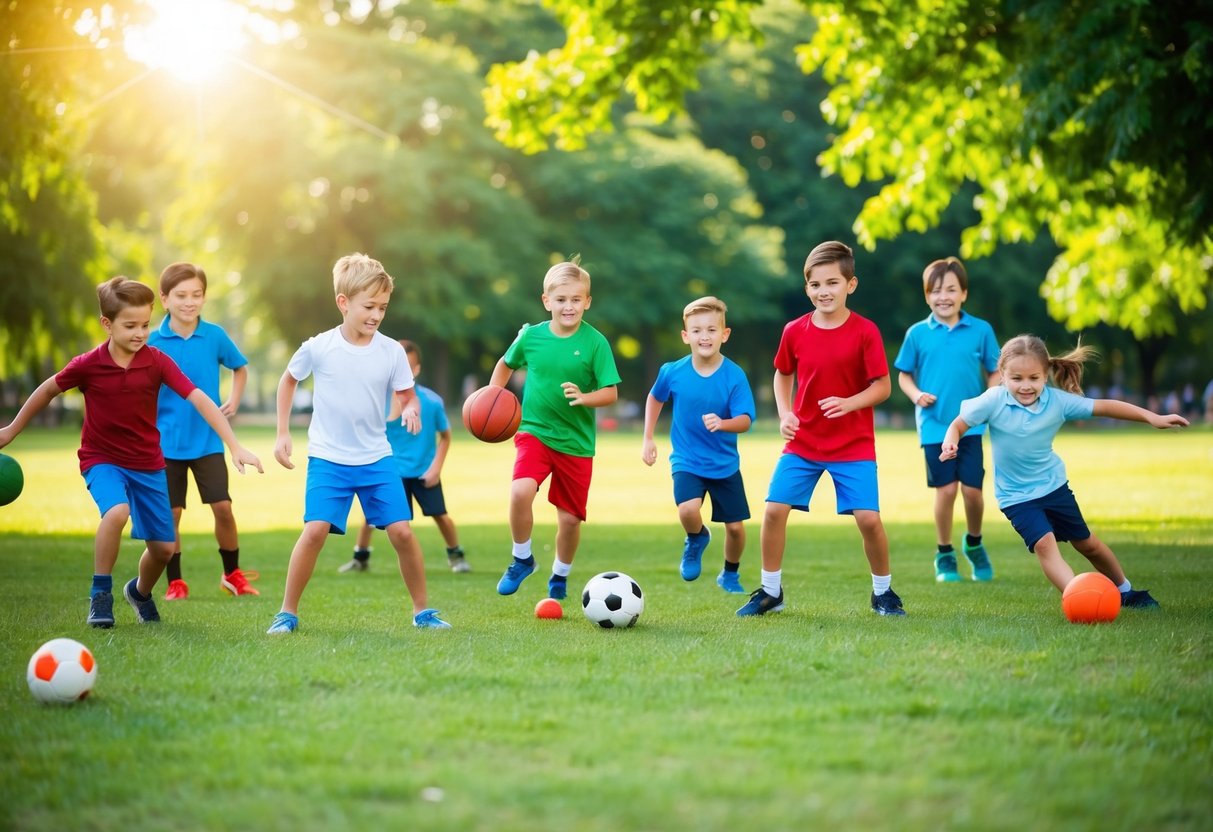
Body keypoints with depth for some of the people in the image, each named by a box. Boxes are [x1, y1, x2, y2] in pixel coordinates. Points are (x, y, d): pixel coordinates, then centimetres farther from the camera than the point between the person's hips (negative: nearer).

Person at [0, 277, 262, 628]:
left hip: (148, 463, 3)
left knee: (163, 547, 5)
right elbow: (48, 390, 2)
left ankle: (140, 592, 39)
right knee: (117, 511, -34)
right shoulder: (87, 366, -16)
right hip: (102, 459, -3)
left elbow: (199, 399, -21)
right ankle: (100, 595, -15)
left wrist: (235, 446, -31)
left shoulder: (157, 362, -14)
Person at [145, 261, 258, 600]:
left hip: (208, 440, 1)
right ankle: (175, 582, 16)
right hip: (167, 442, -1)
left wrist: (234, 400, 2)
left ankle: (232, 574, 15)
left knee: (222, 506, -4)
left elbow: (240, 367, 15)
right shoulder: (153, 342, -6)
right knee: (170, 514, 2)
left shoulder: (215, 336, -3)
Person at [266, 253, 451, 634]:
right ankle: (287, 613, -2)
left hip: (377, 458, 2)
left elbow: (406, 395, 4)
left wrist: (410, 410, -21)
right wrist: (282, 434, 7)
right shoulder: (317, 348, -10)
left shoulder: (392, 352, -7)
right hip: (328, 459, -2)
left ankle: (422, 611, 12)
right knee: (315, 530, -16)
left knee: (402, 532, -4)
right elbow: (288, 380, 8)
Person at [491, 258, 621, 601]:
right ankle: (522, 559, -1)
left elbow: (611, 392, -9)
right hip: (534, 431, 0)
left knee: (570, 518, 6)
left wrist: (584, 397, -28)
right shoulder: (530, 336, -2)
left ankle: (560, 575, 35)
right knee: (520, 491, -26)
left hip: (577, 442, 0)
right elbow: (506, 364, 18)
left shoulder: (595, 342, -8)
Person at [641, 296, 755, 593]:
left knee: (735, 527, 6)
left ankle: (730, 575, 36)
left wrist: (722, 423, -39)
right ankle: (696, 540, 10)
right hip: (686, 461, 0)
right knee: (688, 509, -27)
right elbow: (655, 398, 12)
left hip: (725, 464, 1)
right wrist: (647, 440, 11)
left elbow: (745, 421, -19)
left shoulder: (734, 376, -15)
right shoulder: (672, 372, -9)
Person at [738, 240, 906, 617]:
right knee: (774, 509, -5)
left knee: (868, 517, -9)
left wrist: (849, 403, -26)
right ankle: (770, 591, 12)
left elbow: (883, 386, -9)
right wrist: (785, 414, -2)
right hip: (802, 442, 3)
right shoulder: (795, 331, -3)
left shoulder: (865, 332, -11)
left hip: (854, 445, -3)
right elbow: (783, 375, 14)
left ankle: (883, 592, 13)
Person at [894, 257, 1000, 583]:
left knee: (972, 489, -1)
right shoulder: (917, 334, 1)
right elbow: (903, 375, 8)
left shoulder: (981, 330, 1)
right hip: (934, 426, -1)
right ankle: (944, 554, 14)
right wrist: (916, 394, -11)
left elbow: (994, 373, 8)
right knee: (946, 488, -4)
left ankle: (974, 543, 27)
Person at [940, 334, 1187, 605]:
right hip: (1016, 495, -3)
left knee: (1086, 543, 17)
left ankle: (1125, 590, 38)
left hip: (1053, 484, 3)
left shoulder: (1058, 401, -18)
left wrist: (1152, 417, -17)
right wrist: (951, 442, -35)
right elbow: (959, 424, -12)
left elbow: (1103, 406, -13)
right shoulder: (993, 401, -22)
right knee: (1044, 543, -25)